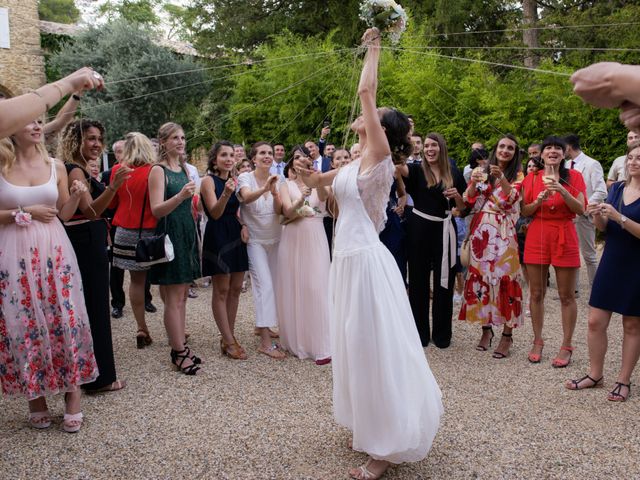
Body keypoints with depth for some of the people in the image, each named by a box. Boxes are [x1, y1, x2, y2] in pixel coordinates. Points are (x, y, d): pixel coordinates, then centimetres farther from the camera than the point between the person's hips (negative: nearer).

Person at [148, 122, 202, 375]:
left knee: (182, 294, 10)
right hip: (170, 236, -7)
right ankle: (179, 352, 2)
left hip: (187, 235, 8)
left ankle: (180, 345, 17)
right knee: (173, 298, -4)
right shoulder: (158, 170, -8)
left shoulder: (184, 169, 14)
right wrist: (180, 196, -32)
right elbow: (157, 210, -18)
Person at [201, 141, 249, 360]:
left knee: (235, 288, 8)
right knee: (221, 290, -3)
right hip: (217, 237, -7)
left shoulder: (234, 180, 11)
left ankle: (228, 336, 17)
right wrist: (225, 194, -33)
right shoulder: (209, 181, -7)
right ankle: (229, 342, 2)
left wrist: (244, 226, -3)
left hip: (236, 235, 7)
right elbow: (215, 213, -16)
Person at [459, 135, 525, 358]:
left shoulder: (517, 175, 6)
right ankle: (486, 328, 16)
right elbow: (469, 201, 5)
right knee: (480, 274, 3)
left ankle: (507, 334, -2)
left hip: (504, 231, -3)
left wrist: (501, 177, -28)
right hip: (481, 230, 3)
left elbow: (512, 197, -13)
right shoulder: (483, 171, 12)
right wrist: (473, 182, -13)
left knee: (504, 276, -8)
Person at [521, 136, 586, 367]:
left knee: (566, 296, 3)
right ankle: (537, 342, 20)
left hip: (564, 237, -2)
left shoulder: (574, 176, 1)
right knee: (536, 293, 7)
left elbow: (581, 209, -8)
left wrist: (562, 191, -21)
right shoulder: (532, 178, 6)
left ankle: (566, 347, 13)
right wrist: (539, 200, -13)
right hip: (537, 236, 2)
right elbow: (525, 212, 5)